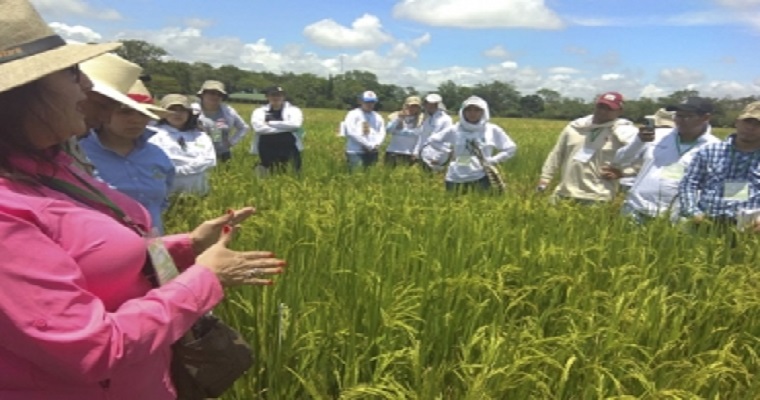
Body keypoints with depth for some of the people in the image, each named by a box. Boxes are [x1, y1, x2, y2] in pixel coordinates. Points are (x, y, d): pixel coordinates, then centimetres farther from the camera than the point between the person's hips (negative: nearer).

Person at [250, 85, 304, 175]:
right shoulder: (260, 111, 9)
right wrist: (285, 128, -10)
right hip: (267, 152, 1)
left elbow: (295, 124, -13)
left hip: (289, 150, -1)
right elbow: (258, 128, -10)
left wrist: (270, 123, -7)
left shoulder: (293, 110, 8)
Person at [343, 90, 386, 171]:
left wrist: (376, 145, -9)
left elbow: (382, 133, 12)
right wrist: (368, 145, -10)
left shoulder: (377, 117, 17)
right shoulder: (353, 114, 1)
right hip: (356, 152, -5)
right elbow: (351, 132, -9)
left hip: (372, 153, 5)